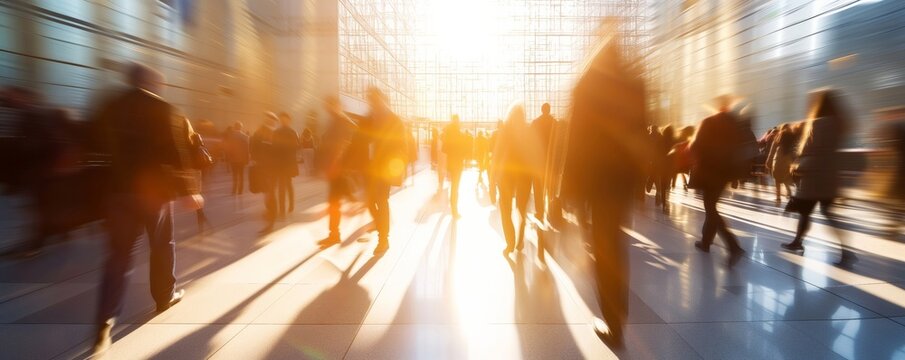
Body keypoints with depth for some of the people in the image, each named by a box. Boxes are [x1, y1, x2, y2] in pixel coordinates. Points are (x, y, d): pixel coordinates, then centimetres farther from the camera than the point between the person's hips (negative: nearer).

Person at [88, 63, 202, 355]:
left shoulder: (111, 108, 5)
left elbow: (100, 144, 14)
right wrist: (187, 189, -14)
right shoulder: (161, 109, -9)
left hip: (121, 189, 4)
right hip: (155, 188, -4)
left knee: (119, 254, 4)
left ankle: (105, 323, -2)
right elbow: (175, 152, -16)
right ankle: (165, 296, 30)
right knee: (162, 245, 15)